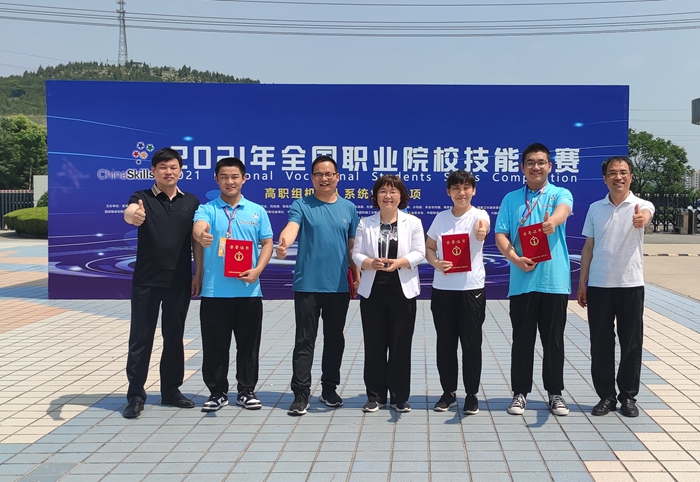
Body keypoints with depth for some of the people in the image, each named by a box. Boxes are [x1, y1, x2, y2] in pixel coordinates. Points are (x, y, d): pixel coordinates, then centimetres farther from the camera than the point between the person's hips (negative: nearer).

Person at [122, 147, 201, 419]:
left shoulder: (191, 202, 7)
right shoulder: (142, 198, -3)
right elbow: (129, 212, -26)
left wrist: (198, 274, 3)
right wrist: (133, 215, -51)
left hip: (179, 282, 3)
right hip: (146, 281, -3)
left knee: (174, 337, 11)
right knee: (140, 338, 2)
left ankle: (171, 390, 24)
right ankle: (135, 395, 11)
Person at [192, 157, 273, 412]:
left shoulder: (257, 211, 8)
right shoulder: (207, 209, 2)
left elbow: (267, 243, 7)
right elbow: (198, 226, -20)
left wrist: (257, 270, -11)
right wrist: (200, 234, -45)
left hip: (248, 291, 1)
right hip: (214, 291, -1)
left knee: (248, 344, 8)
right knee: (215, 344, 6)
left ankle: (246, 391, 20)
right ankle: (217, 392, 19)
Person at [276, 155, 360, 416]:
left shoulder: (349, 208, 8)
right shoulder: (301, 205, -1)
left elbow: (353, 247, 11)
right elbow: (291, 227, -20)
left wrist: (357, 278, 7)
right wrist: (283, 243, -42)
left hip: (339, 287, 3)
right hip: (307, 285, -3)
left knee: (335, 339, 12)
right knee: (304, 341, 0)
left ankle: (330, 389, 25)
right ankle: (301, 394, 5)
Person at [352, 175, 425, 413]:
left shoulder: (413, 222, 3)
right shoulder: (365, 223, 6)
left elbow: (419, 253, -4)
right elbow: (356, 254, 1)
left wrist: (399, 262, -21)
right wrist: (370, 263, -20)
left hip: (402, 291, -1)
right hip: (372, 291, 1)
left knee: (401, 344, 4)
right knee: (374, 344, 5)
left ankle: (400, 397, 14)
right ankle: (375, 396, 15)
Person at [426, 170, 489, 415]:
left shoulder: (479, 215, -6)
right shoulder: (441, 217, 7)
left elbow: (481, 228, -30)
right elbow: (429, 248, 12)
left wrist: (481, 232, -54)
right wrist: (436, 263, -10)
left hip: (471, 288, -3)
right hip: (442, 288, 4)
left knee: (471, 343, 3)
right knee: (445, 342, 9)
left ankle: (471, 394, 15)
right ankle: (449, 392, 21)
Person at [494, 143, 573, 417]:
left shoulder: (560, 194, 3)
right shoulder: (511, 199, 8)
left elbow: (563, 210, -22)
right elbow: (500, 235, 2)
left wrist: (552, 222, -46)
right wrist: (515, 258, -17)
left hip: (554, 280, -1)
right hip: (522, 281, 1)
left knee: (554, 340, 7)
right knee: (522, 340, 7)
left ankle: (555, 393, 20)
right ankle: (520, 393, 18)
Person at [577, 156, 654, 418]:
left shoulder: (641, 205, -3)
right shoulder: (595, 208, 6)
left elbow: (646, 214, -30)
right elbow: (588, 247, 11)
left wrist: (642, 219, -55)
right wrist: (582, 282, 7)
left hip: (631, 285, -2)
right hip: (598, 285, 2)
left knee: (631, 344, 5)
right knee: (600, 343, 6)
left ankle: (628, 396, 18)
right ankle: (606, 396, 17)